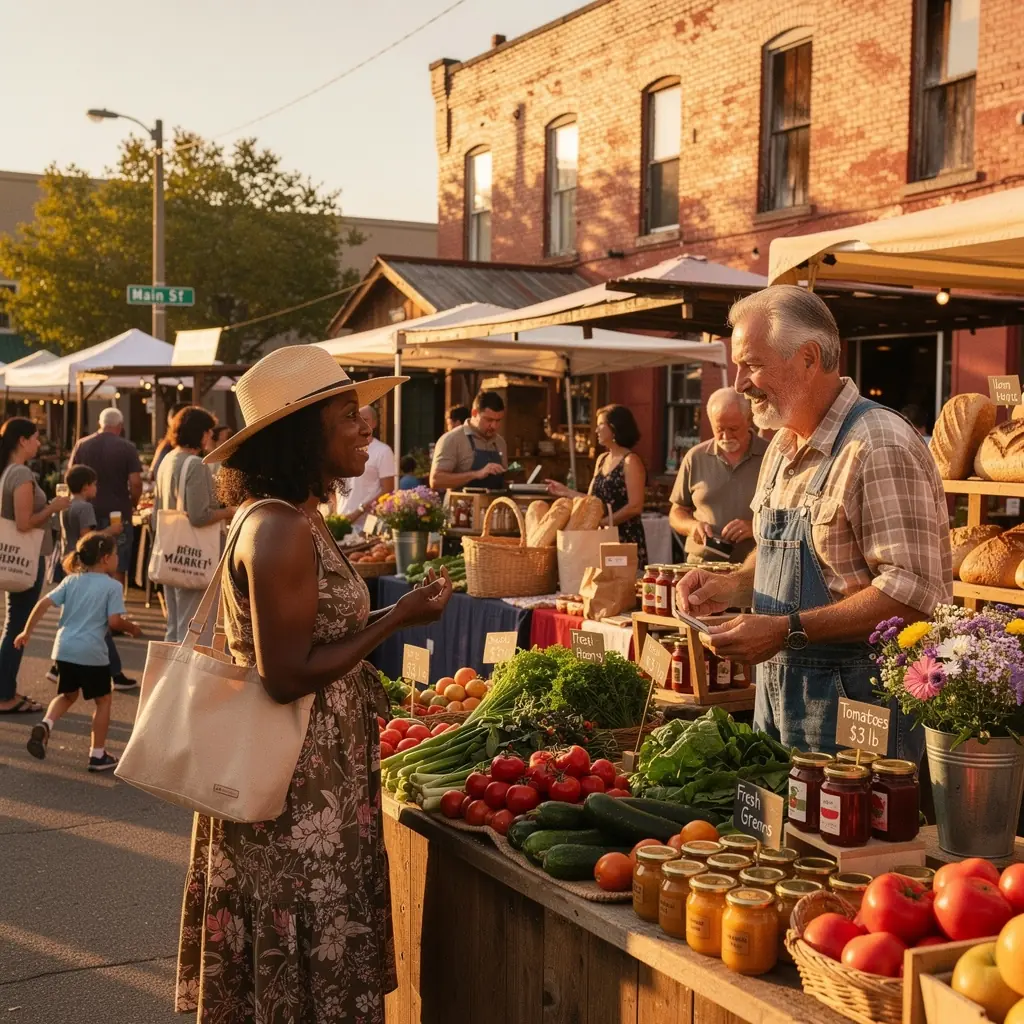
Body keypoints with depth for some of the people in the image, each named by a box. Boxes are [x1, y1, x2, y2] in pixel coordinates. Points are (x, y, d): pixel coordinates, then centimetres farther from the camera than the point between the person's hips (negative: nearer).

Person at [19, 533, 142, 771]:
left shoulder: (71, 580, 10)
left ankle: (45, 725, -2)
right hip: (92, 652, -5)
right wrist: (132, 628, 7)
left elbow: (44, 604, 4)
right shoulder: (113, 586, -5)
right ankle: (98, 755, 12)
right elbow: (114, 621, -12)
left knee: (68, 695, 24)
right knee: (102, 700, 11)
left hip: (64, 649, 5)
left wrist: (27, 631, 10)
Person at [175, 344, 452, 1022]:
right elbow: (286, 676, -23)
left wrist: (390, 610, 10)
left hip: (316, 774, 10)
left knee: (296, 966, 20)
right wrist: (398, 619, -19)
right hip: (298, 790, -9)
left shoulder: (294, 519, 9)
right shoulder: (280, 533, -21)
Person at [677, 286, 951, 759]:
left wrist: (788, 630, -25)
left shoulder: (881, 446, -18)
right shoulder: (783, 447, 11)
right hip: (777, 685, 8)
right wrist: (733, 586, 2)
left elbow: (912, 592, -25)